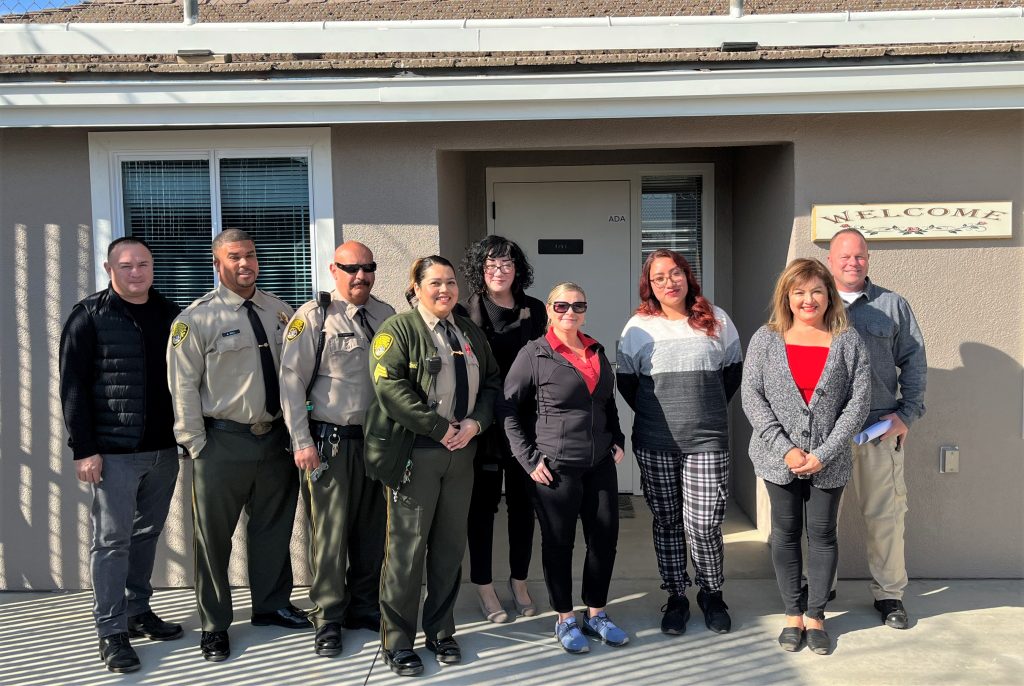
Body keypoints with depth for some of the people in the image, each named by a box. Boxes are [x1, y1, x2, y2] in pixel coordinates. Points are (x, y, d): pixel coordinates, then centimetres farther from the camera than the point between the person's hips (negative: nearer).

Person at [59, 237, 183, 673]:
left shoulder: (170, 315, 8)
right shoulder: (89, 317, -4)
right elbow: (72, 387, -7)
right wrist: (83, 449, -12)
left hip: (164, 449, 5)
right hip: (114, 452, -4)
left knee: (146, 535, 15)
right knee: (112, 540, 2)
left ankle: (138, 611, 29)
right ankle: (111, 631, 12)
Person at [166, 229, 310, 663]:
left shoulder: (278, 311, 6)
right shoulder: (198, 318, -8)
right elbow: (183, 387, -9)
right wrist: (196, 445, -11)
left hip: (275, 438, 5)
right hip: (223, 443, -5)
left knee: (274, 528, 17)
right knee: (214, 536, 5)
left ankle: (271, 606, 37)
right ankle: (214, 625, 22)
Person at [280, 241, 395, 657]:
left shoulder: (387, 317, 9)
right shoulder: (313, 317, -6)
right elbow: (291, 381, -8)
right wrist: (302, 442, -11)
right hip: (330, 440, -5)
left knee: (373, 529, 13)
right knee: (330, 532, 1)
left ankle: (364, 607, 29)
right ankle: (328, 619, 16)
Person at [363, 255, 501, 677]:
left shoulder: (471, 333, 16)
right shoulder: (398, 329, -4)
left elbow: (490, 383, 15)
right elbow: (390, 386, -15)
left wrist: (475, 423, -5)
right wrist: (440, 428, -17)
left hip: (461, 452, 6)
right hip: (414, 452, -5)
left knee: (451, 546, 11)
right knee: (407, 546, -1)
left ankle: (441, 632, 25)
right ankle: (398, 642, 12)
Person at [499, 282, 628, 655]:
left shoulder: (597, 352, 11)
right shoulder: (534, 355, -6)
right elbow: (509, 409, -6)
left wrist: (617, 439, 13)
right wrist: (530, 459, -10)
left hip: (600, 464, 5)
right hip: (556, 468, -5)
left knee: (605, 537, 9)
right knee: (559, 543, 6)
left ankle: (596, 614, 27)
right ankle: (565, 619, 23)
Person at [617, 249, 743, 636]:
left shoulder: (717, 320, 5)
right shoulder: (638, 327, 2)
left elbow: (733, 371, 14)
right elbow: (626, 381, 9)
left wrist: (710, 410, 10)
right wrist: (655, 416, 7)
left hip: (707, 442, 0)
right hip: (655, 445, 1)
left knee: (703, 526, -3)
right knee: (667, 523, 9)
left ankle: (712, 594, 20)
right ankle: (676, 597, 24)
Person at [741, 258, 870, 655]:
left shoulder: (848, 342, -1)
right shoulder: (766, 339, -1)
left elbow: (858, 403, -5)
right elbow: (752, 396, -5)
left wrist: (823, 454, -12)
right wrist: (785, 448, -14)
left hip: (829, 461, 0)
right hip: (779, 458, 0)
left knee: (822, 533, 8)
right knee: (786, 532, 9)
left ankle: (815, 616, 22)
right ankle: (792, 614, 22)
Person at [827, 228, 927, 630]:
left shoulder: (893, 306, 11)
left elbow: (914, 362, 10)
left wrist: (907, 412, -1)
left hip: (880, 428, 0)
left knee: (886, 512, 4)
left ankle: (889, 593, 18)